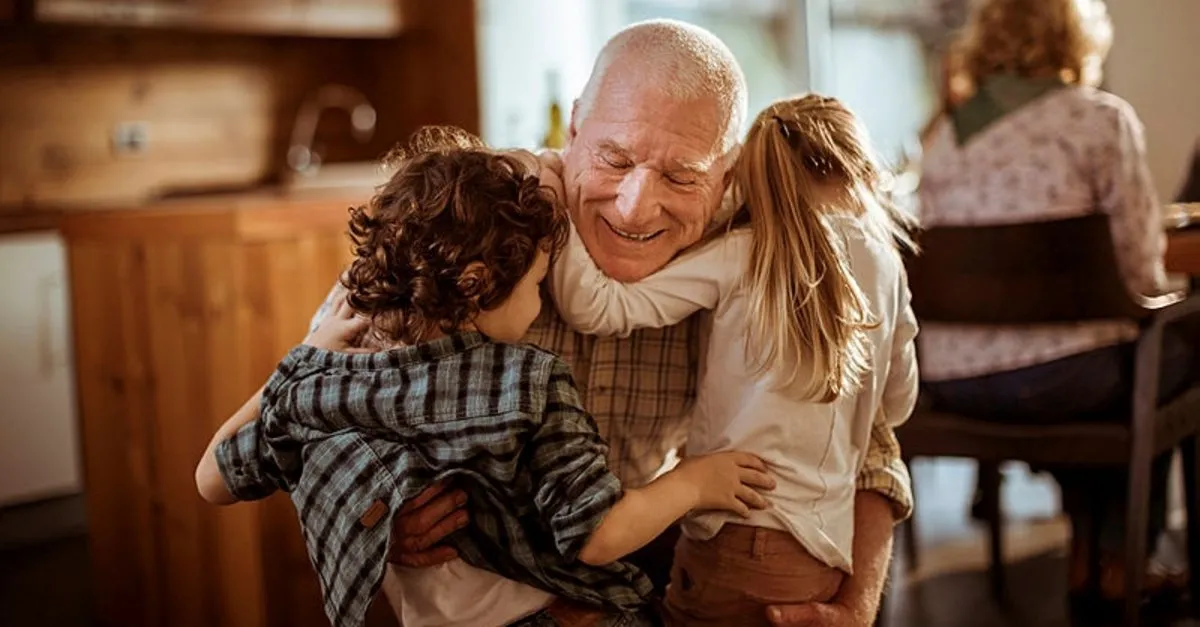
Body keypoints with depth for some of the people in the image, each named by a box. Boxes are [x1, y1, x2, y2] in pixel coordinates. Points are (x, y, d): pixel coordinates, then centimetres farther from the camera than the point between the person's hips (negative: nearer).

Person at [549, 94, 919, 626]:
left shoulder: (740, 256, -8)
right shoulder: (886, 266, 6)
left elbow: (593, 308, -12)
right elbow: (898, 406, 18)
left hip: (741, 543, -4)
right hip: (827, 553, 5)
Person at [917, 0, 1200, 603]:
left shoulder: (944, 133, 10)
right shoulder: (1101, 118, -5)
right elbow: (1137, 267, -9)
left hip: (949, 382, 6)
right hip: (1055, 379, -6)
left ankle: (1084, 550, 40)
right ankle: (1121, 560, 32)